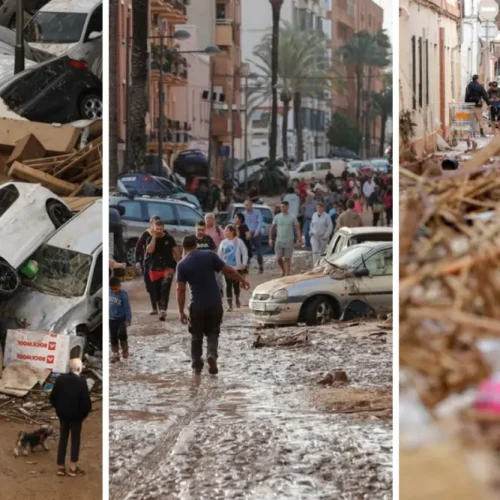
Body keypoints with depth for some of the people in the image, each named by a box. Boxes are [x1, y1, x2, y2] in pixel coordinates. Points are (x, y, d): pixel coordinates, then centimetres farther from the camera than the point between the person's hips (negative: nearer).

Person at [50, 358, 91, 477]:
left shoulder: (60, 379, -4)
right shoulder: (81, 381, -17)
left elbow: (53, 396, 1)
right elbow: (86, 400, -17)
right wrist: (85, 413, 0)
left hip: (63, 414, 4)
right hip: (76, 415, -4)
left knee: (63, 439, 13)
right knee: (75, 440, 7)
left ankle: (60, 467, 13)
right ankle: (73, 468, 6)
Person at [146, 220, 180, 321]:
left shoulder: (169, 239, -1)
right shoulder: (151, 239, 1)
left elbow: (176, 252, 5)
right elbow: (150, 250, -18)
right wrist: (154, 237, -18)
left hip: (168, 267, -3)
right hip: (155, 269, 3)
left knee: (165, 289, -21)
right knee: (157, 291, 9)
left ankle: (163, 310, -29)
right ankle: (161, 310, 24)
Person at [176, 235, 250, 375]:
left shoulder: (182, 265, -4)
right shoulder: (209, 255, -2)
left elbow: (180, 290, -7)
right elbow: (228, 270, -1)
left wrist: (181, 312, -2)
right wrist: (242, 280, 15)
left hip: (197, 306, -1)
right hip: (215, 303, 1)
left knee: (196, 336, 15)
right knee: (213, 333, 15)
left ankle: (196, 366, 18)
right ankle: (212, 354, -12)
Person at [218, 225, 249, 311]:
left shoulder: (238, 241, -5)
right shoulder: (223, 242, 3)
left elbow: (245, 253, -2)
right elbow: (220, 255, 7)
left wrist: (244, 264, -9)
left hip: (237, 267, -2)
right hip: (227, 268, 2)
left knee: (236, 284, 6)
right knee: (228, 285, -2)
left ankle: (237, 300, 33)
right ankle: (229, 305, 1)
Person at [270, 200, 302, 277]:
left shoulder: (292, 217, -1)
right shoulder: (277, 217, 5)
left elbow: (297, 228, -1)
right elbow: (273, 228, 9)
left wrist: (299, 239, -10)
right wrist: (271, 239, 4)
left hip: (289, 241, -2)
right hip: (279, 241, 2)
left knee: (287, 258, -1)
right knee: (278, 258, 1)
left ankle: (287, 274, 7)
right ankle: (283, 270, 25)